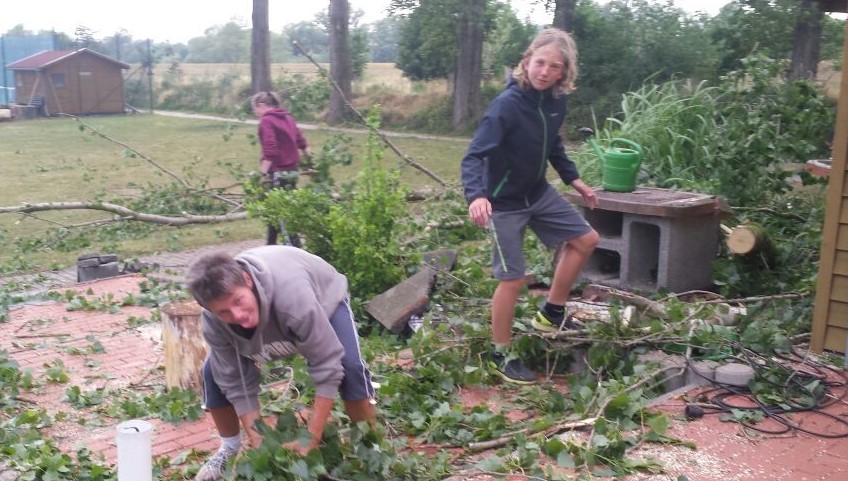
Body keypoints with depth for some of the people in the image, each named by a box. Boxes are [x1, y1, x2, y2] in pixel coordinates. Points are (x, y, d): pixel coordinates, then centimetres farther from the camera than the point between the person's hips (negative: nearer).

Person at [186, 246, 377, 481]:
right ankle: (230, 449, 18)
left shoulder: (293, 295, -48)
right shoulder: (213, 322, -33)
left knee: (350, 366, -28)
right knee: (214, 372, -8)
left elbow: (327, 365, -42)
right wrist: (259, 442, -25)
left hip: (324, 300, -3)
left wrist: (312, 437, -40)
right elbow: (236, 381, -22)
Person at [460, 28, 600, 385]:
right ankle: (501, 355, 14)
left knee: (585, 239, 13)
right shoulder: (507, 105, -26)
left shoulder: (555, 102, -4)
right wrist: (476, 195, -50)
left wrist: (574, 179, 15)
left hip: (539, 193, 8)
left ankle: (551, 313, 27)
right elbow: (474, 156, -33)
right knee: (513, 279, -5)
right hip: (505, 203, -8)